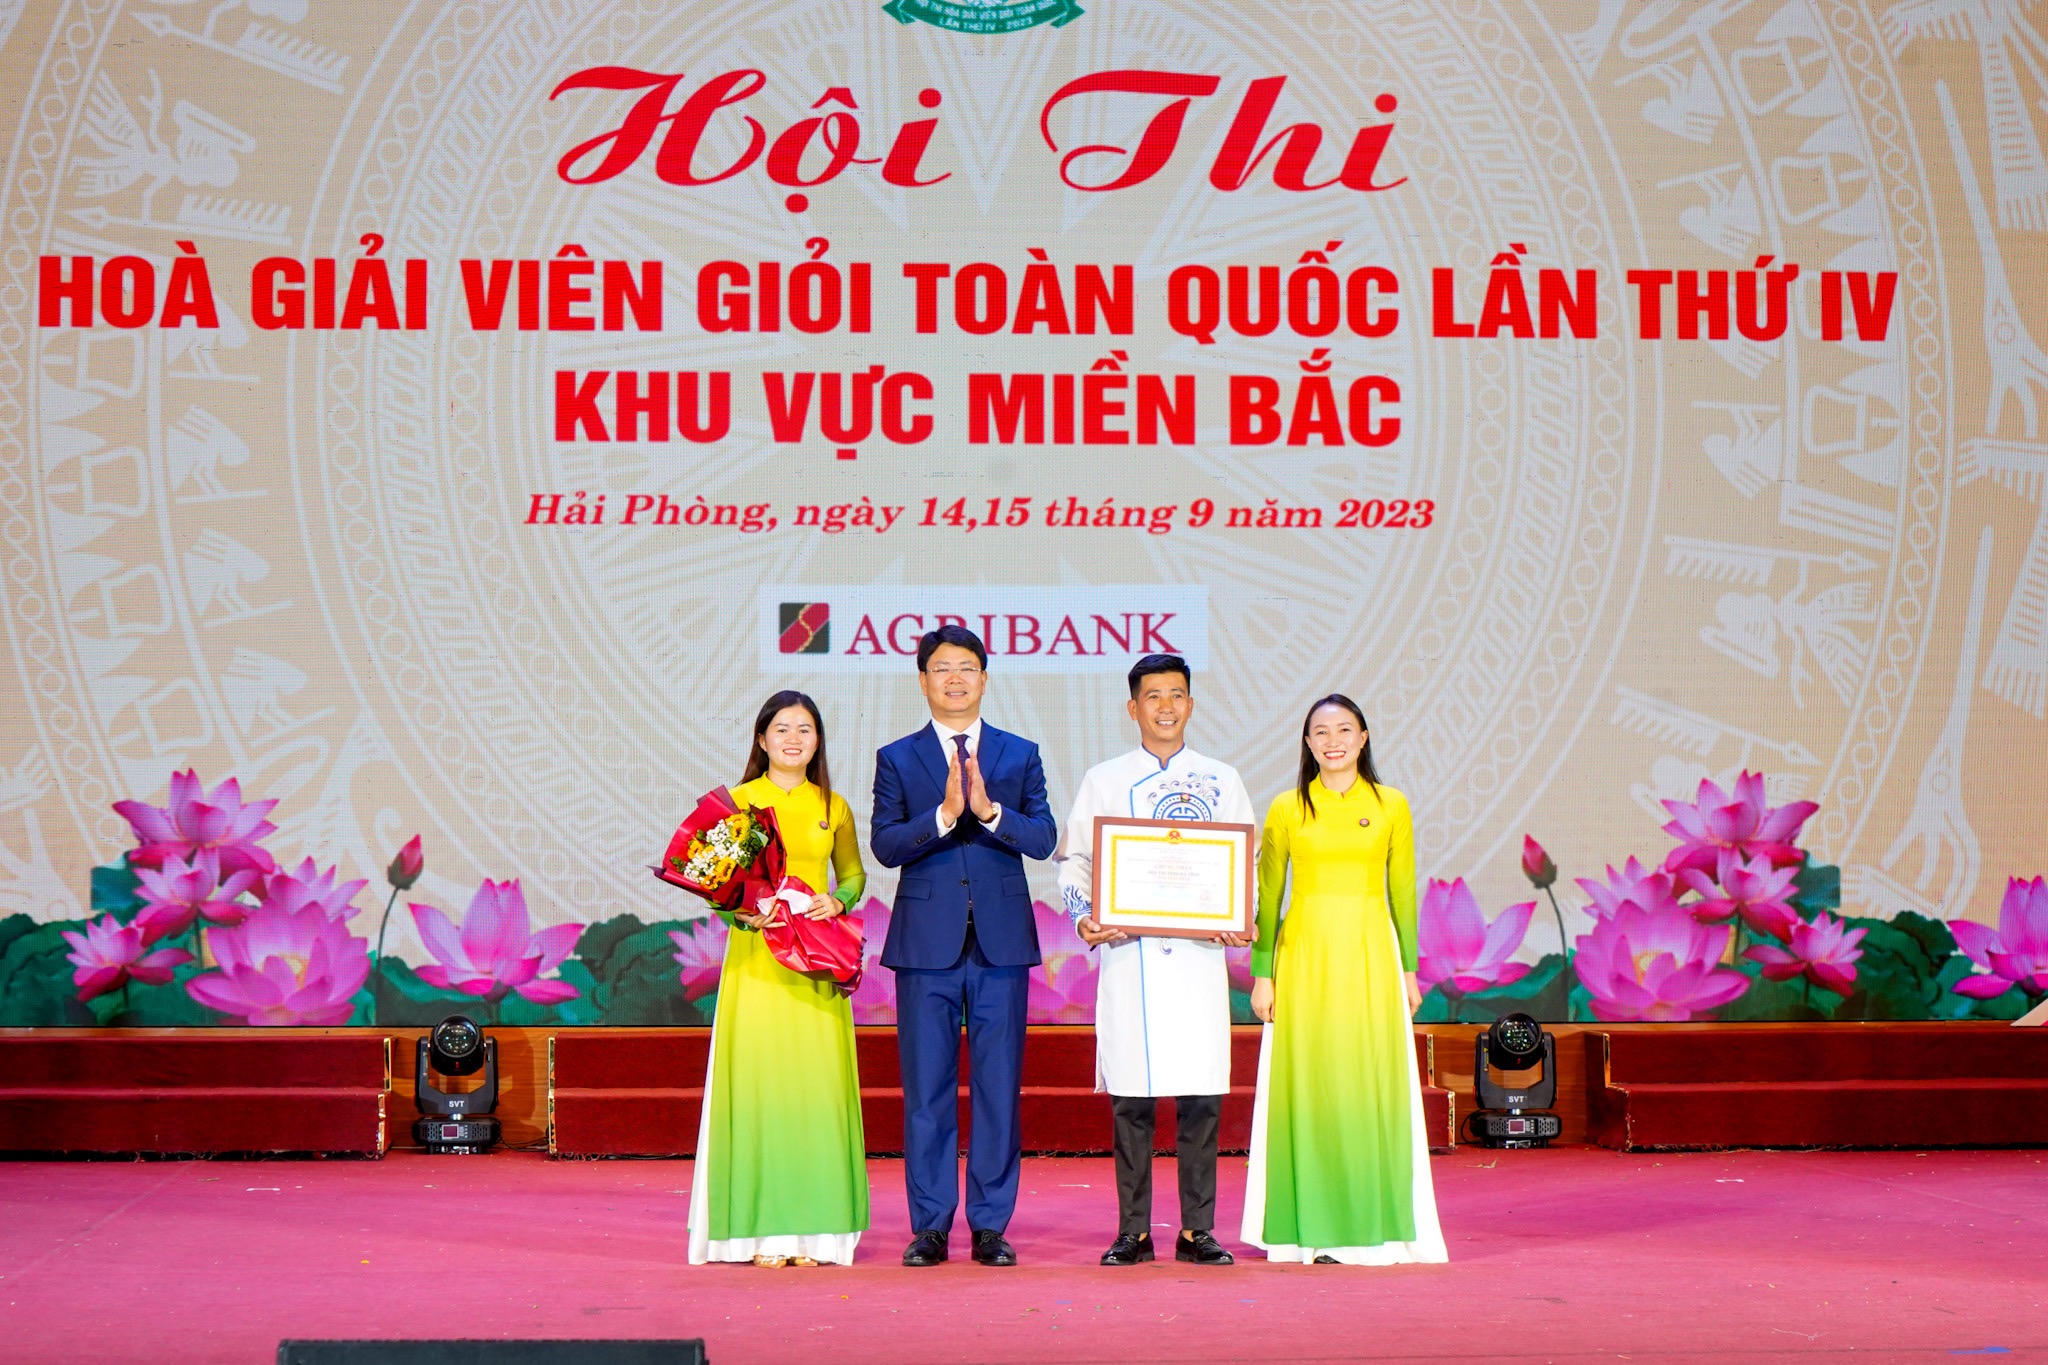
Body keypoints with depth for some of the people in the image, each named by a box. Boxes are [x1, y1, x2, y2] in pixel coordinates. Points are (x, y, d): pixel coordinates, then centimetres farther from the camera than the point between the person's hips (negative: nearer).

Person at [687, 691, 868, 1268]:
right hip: (755, 959, -2)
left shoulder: (833, 807, 11)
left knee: (815, 1083, -1)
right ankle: (762, 1229, -1)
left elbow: (854, 874, 19)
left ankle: (812, 1227, 5)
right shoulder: (737, 801, 5)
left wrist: (838, 902, -2)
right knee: (757, 1083, -6)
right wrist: (742, 911, -13)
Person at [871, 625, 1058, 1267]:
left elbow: (1044, 839, -1)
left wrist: (989, 810, -17)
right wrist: (945, 814, -18)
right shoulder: (896, 759, 7)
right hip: (926, 946, -1)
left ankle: (991, 1226, 9)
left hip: (1001, 942, 1)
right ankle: (930, 1226, 9)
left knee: (999, 1089, 2)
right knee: (927, 1092, 2)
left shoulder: (1021, 755, 10)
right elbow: (885, 846, -4)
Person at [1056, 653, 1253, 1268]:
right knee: (1131, 1097, 0)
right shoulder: (1103, 781, 11)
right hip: (1127, 953, 0)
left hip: (1198, 954, 0)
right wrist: (1083, 917, -8)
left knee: (1201, 1096, -2)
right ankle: (1133, 1230, 8)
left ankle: (1198, 1230, 6)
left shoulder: (1221, 781, 13)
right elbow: (1074, 862, 10)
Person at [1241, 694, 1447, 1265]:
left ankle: (1373, 1227, 5)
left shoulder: (1391, 806, 6)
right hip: (1306, 955, 0)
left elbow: (1403, 892, 9)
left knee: (1372, 1086, -2)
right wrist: (1262, 974, 0)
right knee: (1309, 1087, -1)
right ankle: (1311, 1230, 4)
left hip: (1370, 955, 0)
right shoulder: (1287, 808, 5)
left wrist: (1408, 968, 5)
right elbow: (1266, 896, 5)